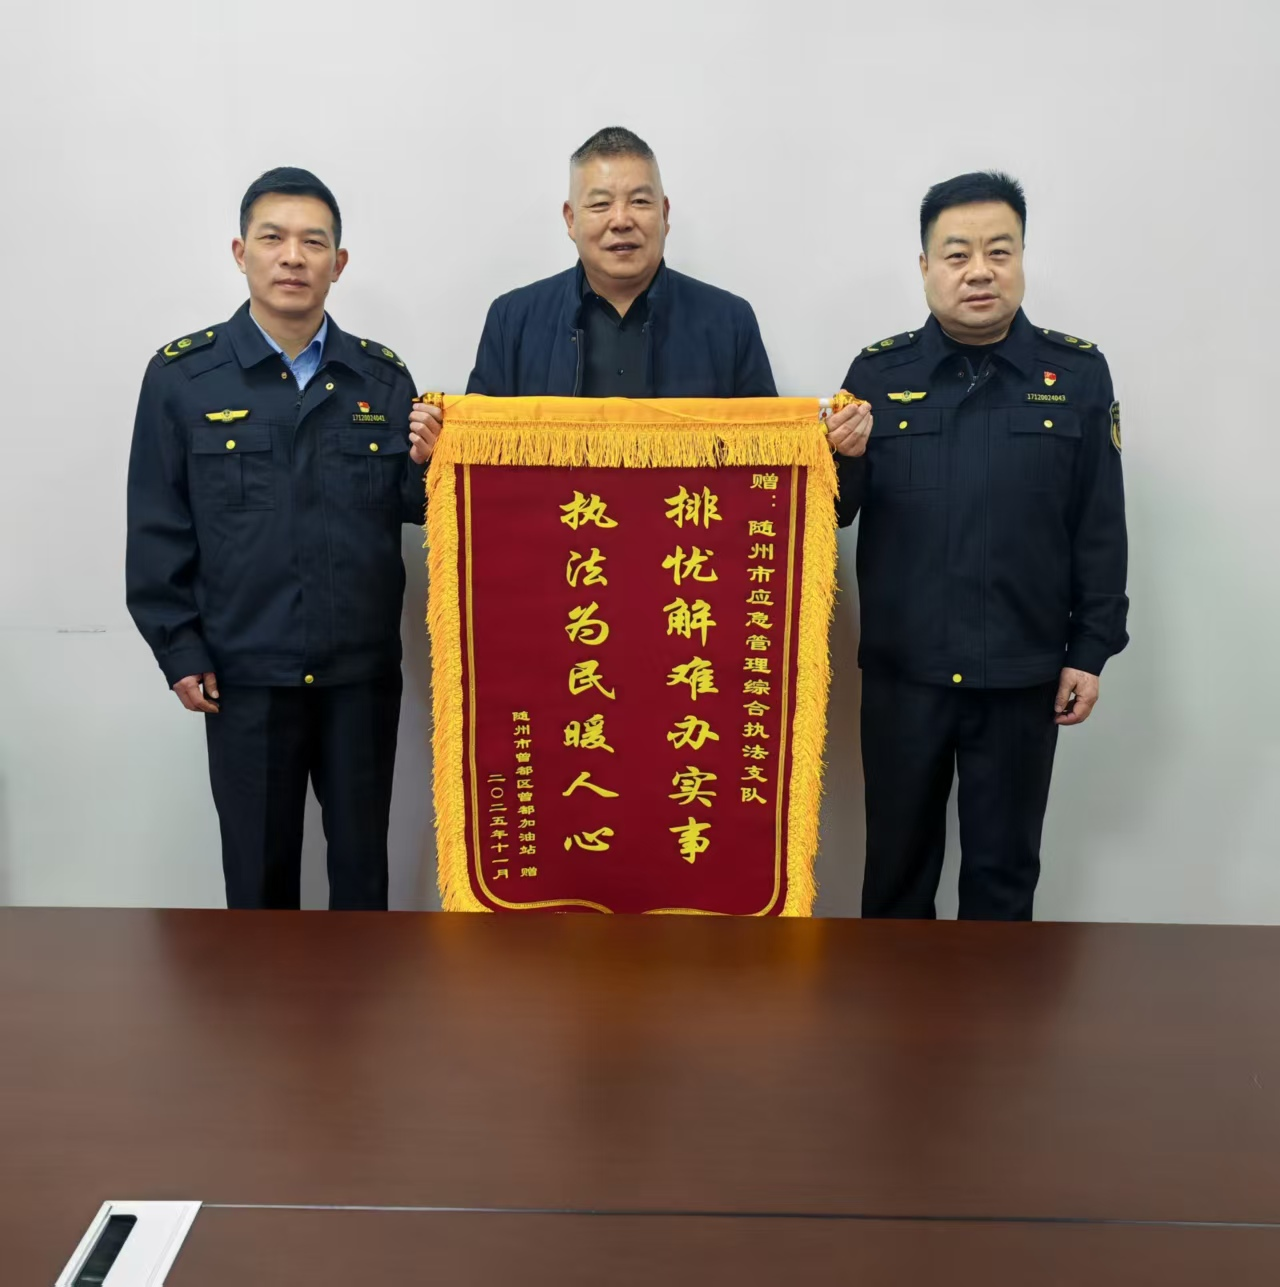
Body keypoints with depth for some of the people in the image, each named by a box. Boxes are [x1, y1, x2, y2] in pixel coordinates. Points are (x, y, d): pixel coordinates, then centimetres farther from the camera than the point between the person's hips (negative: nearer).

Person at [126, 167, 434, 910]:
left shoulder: (385, 376, 3)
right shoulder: (181, 375, -2)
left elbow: (415, 510, 3)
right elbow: (157, 529, 0)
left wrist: (426, 464, -19)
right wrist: (179, 650, -3)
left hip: (363, 668, 2)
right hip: (244, 673, -1)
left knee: (363, 854, 15)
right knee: (259, 861, 13)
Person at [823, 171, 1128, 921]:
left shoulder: (1078, 373, 0)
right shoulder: (878, 373, 1)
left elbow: (1101, 528, 2)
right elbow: (834, 517, 3)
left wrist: (1090, 651, 0)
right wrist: (843, 461, -18)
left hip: (1024, 675, 0)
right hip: (901, 670, 1)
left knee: (1004, 868, 14)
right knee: (898, 863, 15)